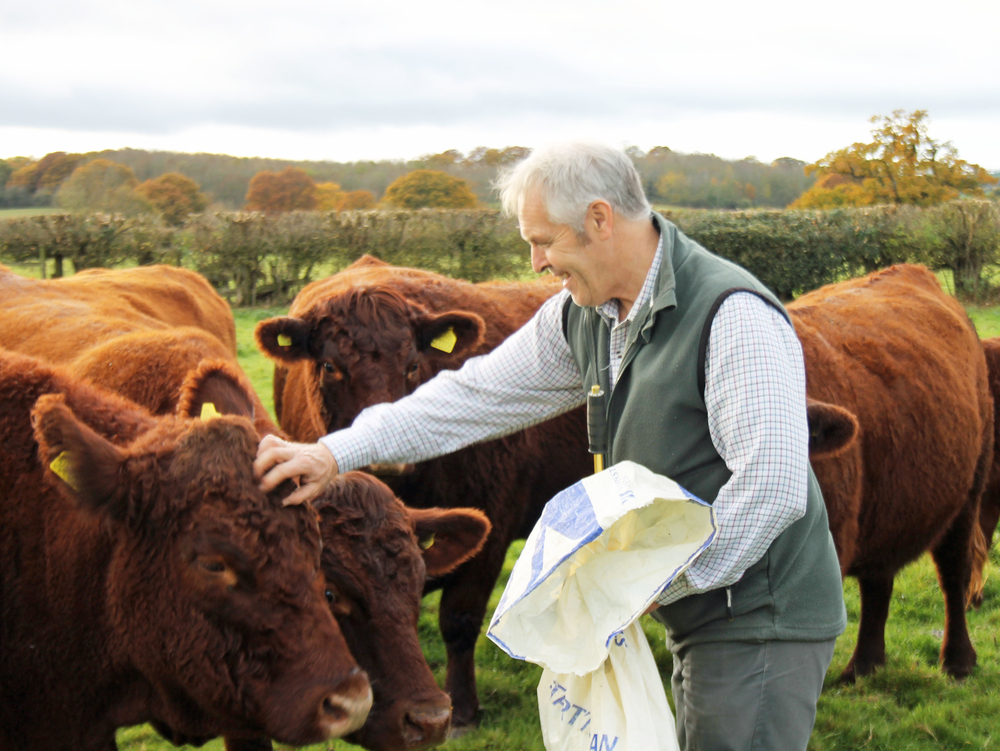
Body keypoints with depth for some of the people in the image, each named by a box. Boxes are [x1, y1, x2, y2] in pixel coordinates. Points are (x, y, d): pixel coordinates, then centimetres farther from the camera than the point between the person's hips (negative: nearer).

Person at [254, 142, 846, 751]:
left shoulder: (733, 315, -21)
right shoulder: (581, 318, 6)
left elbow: (772, 486, -26)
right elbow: (479, 393, 15)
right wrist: (338, 452, 10)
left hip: (760, 621, -8)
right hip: (701, 611, 8)